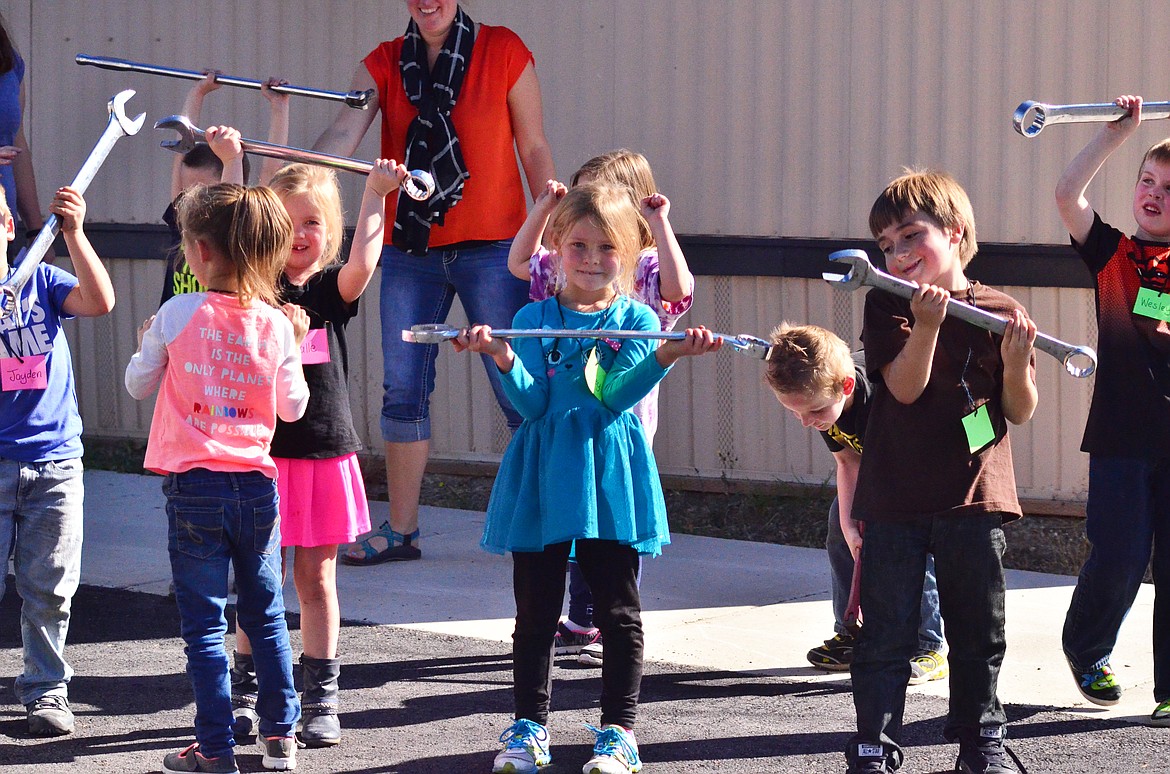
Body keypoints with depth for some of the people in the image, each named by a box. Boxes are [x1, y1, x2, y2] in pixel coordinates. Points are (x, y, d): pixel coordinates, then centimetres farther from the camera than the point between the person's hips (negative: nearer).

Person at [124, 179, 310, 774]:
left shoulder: (177, 315, -10)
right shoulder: (277, 325, -3)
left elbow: (139, 385, 4)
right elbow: (292, 407, 6)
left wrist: (146, 344, 23)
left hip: (193, 484, -3)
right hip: (257, 483, 3)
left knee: (204, 623, 3)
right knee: (265, 615, 16)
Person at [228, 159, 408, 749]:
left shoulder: (332, 287, 2)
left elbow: (362, 264, -19)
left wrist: (375, 195, -19)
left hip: (325, 450, 1)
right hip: (261, 450, -1)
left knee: (316, 577, 8)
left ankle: (321, 699, 14)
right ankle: (244, 693, 16)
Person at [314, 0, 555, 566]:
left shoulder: (504, 52, -2)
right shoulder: (384, 64, 4)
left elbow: (534, 150, 1)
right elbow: (343, 135, -9)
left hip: (491, 247, -3)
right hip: (409, 250, 3)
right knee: (402, 390, 6)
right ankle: (401, 530, 16)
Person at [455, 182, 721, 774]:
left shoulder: (636, 321, 3)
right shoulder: (534, 319, 4)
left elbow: (617, 394, -13)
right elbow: (531, 402, -7)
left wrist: (668, 355, -29)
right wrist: (501, 358, -25)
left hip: (610, 479, -1)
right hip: (543, 479, 1)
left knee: (618, 612, 3)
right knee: (536, 609, 7)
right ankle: (529, 725, 16)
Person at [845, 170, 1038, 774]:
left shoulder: (1002, 312, 1)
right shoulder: (887, 306, -1)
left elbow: (1019, 412, 2)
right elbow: (905, 387, -14)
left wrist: (1016, 361, -17)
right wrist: (927, 325, -28)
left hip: (974, 498, 1)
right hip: (896, 498, -1)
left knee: (979, 633, 11)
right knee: (885, 634, 1)